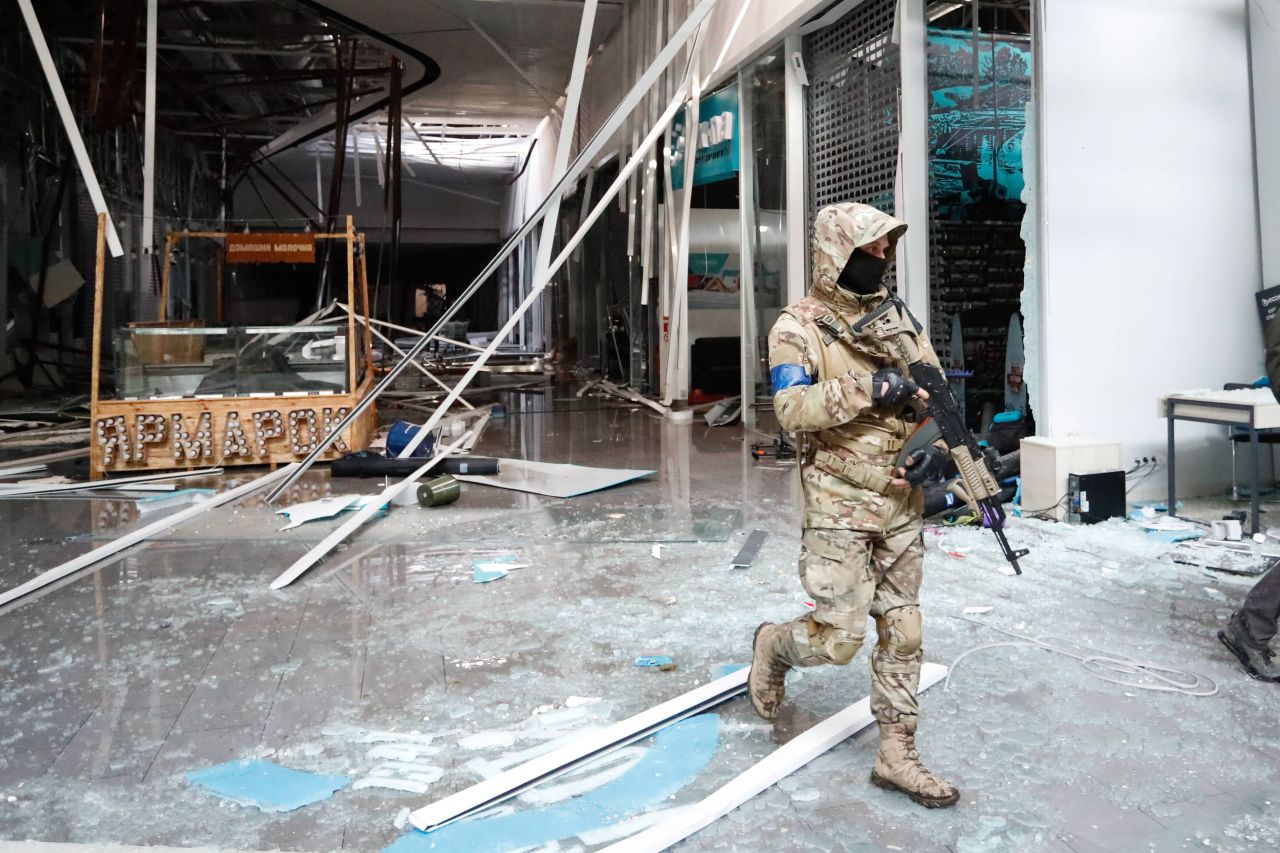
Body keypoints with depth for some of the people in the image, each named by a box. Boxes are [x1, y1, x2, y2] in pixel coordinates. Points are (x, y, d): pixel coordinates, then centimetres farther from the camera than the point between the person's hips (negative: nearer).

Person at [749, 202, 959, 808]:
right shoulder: (799, 327, -8)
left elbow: (933, 391, 12)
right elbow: (791, 407, -21)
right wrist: (867, 387, -26)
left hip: (901, 505, 6)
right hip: (839, 508, -6)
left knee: (902, 633, 10)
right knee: (839, 638, -5)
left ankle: (896, 754, 22)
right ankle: (774, 644, 27)